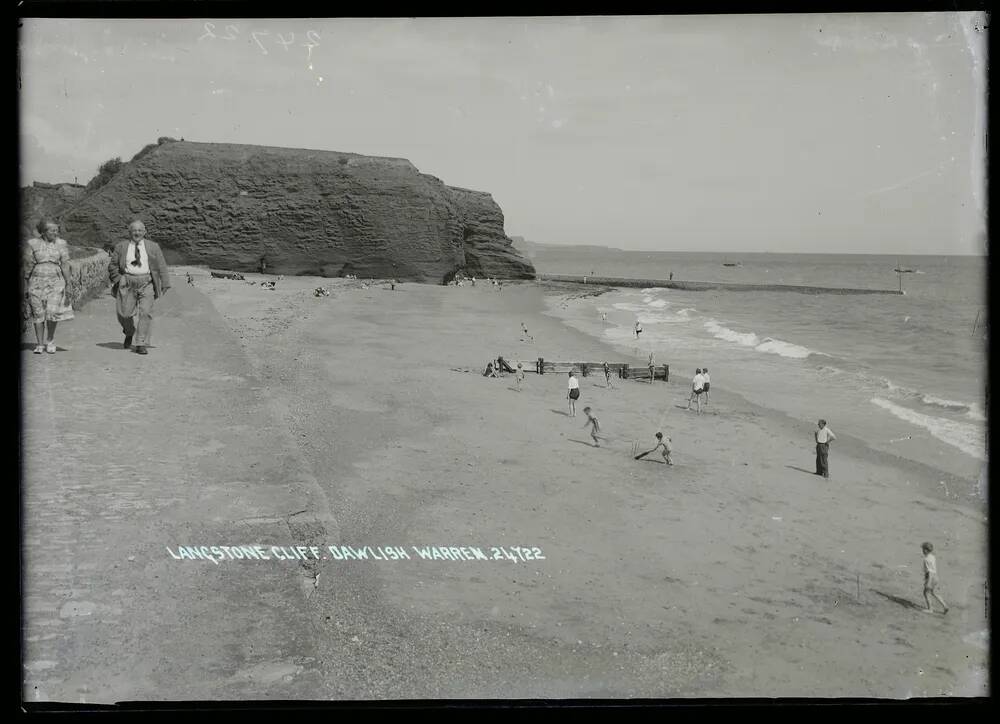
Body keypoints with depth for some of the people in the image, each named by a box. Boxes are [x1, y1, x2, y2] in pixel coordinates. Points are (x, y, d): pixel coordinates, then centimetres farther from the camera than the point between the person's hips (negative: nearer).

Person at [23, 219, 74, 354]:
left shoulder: (61, 244, 3)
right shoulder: (32, 244, 1)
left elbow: (65, 265, 2)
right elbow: (27, 266, 4)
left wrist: (67, 286, -3)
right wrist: (25, 287, 4)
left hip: (55, 282, 0)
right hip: (36, 282, 0)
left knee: (52, 312, -10)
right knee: (38, 314, 2)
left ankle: (50, 341, 12)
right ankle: (39, 344, 12)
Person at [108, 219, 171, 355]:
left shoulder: (153, 247, 8)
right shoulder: (121, 247, 10)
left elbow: (161, 266, 6)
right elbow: (112, 266, 14)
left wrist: (165, 284, -2)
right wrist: (118, 280, 0)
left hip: (146, 283, -1)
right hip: (127, 282, 1)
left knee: (145, 312, -11)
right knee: (124, 313, -3)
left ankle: (141, 345, -8)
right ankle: (129, 334, 30)